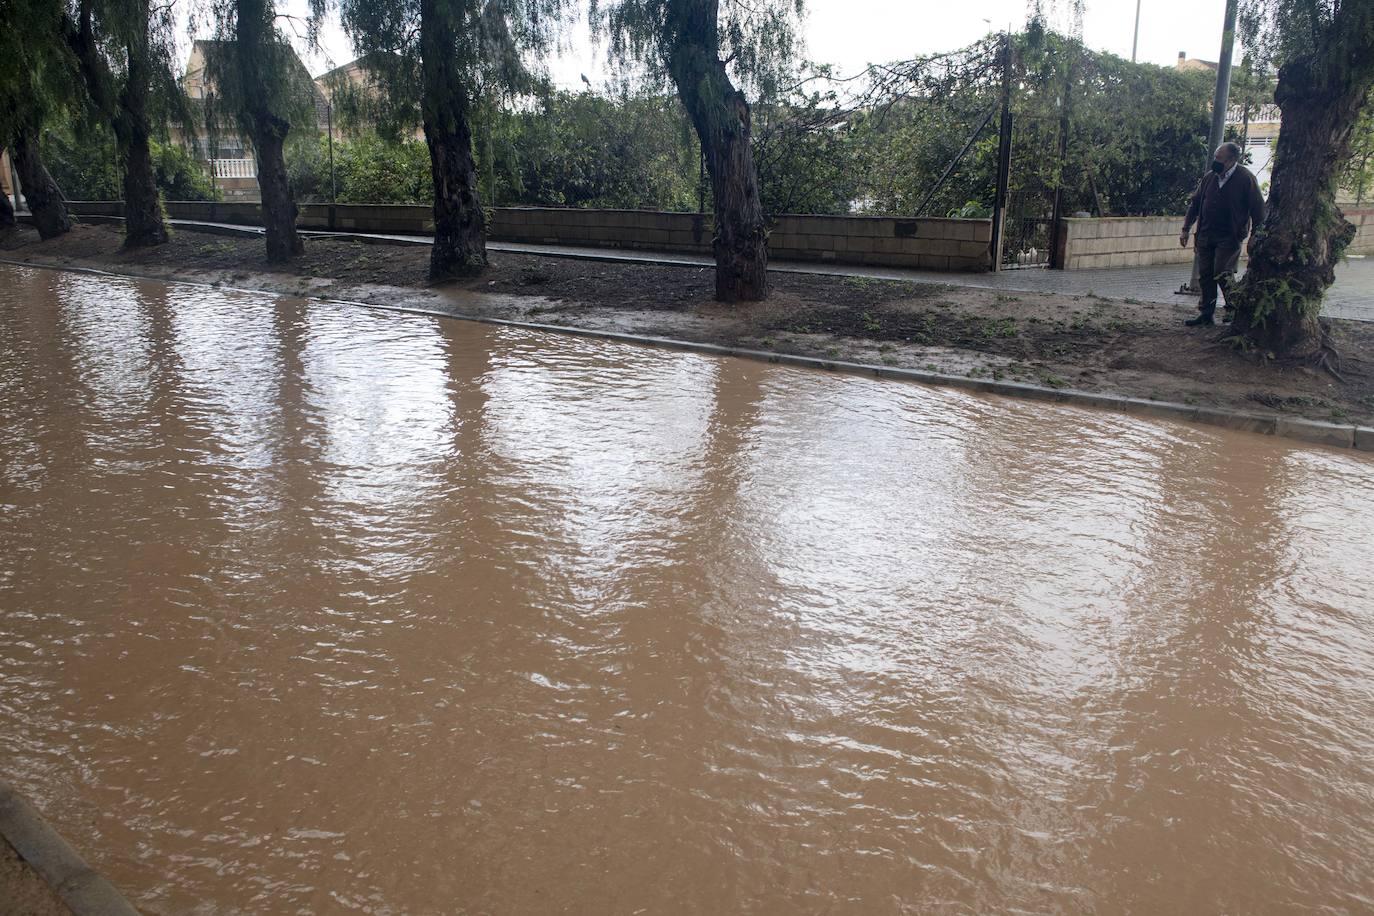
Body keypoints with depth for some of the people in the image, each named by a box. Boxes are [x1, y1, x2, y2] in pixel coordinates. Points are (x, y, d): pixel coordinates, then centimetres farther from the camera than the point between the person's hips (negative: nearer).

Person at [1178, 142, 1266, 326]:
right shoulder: (1209, 177, 8)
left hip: (1229, 237, -5)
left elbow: (1258, 209, -6)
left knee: (1222, 273, -13)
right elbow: (1195, 204, 17)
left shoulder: (1245, 179, -8)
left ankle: (1233, 306, 10)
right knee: (1205, 276, 5)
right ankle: (1206, 314, 13)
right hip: (1205, 235, 6)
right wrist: (1186, 229, 14)